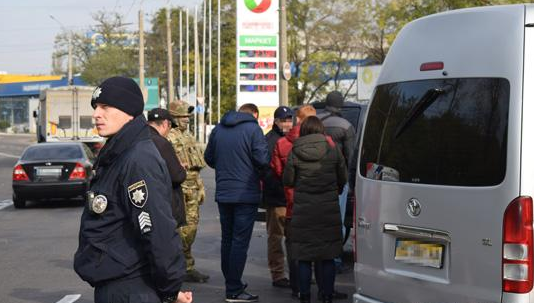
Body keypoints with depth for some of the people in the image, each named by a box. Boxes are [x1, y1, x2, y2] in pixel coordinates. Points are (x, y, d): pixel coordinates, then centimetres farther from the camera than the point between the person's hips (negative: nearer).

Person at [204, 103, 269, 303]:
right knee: (240, 241, -2)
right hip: (246, 194, -6)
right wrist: (260, 171, 5)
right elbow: (262, 160, -16)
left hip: (223, 194, 6)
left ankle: (231, 283, 25)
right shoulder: (253, 129, -10)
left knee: (227, 239, 16)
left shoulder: (218, 129, 7)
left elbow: (209, 158, 13)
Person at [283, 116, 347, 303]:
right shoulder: (333, 150, -3)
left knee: (304, 258, 8)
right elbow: (343, 178, 5)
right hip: (329, 210, 1)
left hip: (303, 210, -1)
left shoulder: (294, 153, -6)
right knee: (327, 256, 9)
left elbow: (288, 181, 0)